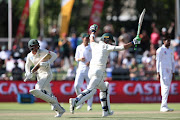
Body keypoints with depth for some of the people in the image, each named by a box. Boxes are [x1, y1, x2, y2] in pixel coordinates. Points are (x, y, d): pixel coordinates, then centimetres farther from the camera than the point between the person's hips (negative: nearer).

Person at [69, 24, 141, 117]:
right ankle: (76, 101, -41)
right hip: (99, 71, -8)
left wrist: (93, 32, 61)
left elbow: (92, 41, 44)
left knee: (104, 88, 22)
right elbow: (122, 47, -1)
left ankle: (106, 111, 22)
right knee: (91, 90, -21)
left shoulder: (95, 46, 19)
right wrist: (133, 43, 9)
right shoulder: (106, 46, 2)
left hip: (91, 71, 8)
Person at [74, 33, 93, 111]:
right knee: (76, 85, -12)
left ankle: (89, 105, 3)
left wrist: (90, 62, -14)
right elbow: (76, 58, 14)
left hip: (89, 69, -1)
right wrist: (80, 59, -8)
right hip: (81, 69, 1)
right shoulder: (79, 47, 11)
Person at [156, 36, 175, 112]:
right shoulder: (160, 50, -5)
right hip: (163, 70, -8)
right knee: (165, 87, -17)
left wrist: (173, 73, 14)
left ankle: (163, 107, 10)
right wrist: (158, 73, -17)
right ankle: (164, 106, -21)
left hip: (169, 71, 8)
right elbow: (158, 62, -10)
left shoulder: (170, 51, 17)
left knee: (167, 88, 7)